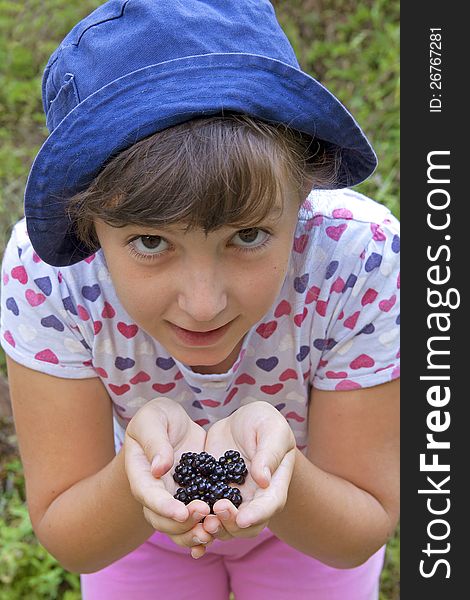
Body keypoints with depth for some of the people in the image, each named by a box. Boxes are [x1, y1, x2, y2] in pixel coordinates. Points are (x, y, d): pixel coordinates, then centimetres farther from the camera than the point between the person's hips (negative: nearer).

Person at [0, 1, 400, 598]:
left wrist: (277, 470, -44)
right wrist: (139, 470, -44)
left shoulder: (361, 260, -34)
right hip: (134, 523, 0)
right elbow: (70, 543, -23)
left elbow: (358, 536, -23)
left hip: (308, 514, 0)